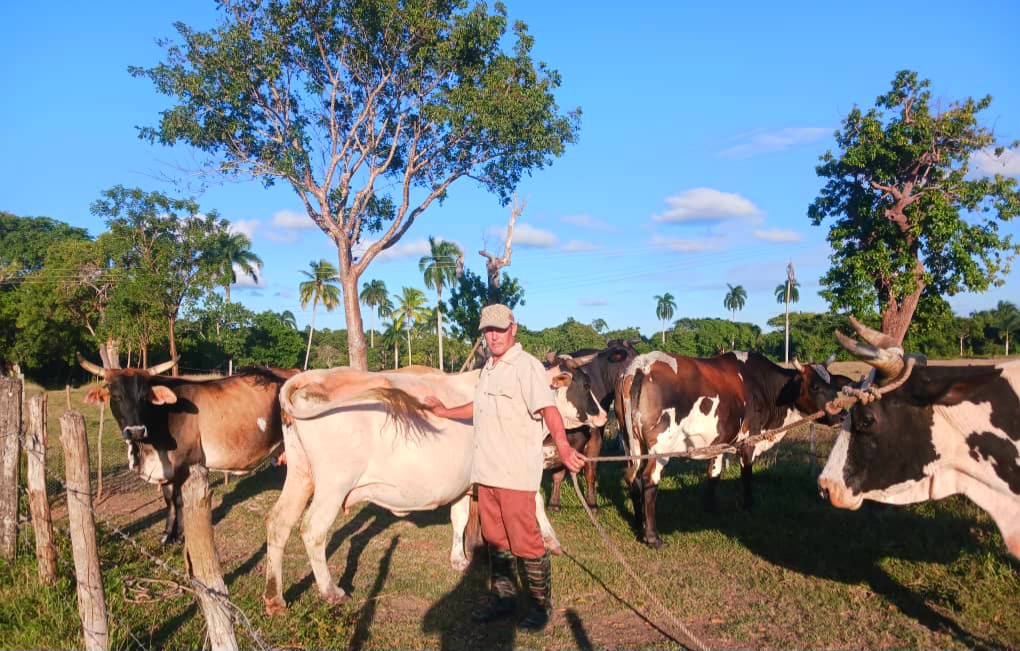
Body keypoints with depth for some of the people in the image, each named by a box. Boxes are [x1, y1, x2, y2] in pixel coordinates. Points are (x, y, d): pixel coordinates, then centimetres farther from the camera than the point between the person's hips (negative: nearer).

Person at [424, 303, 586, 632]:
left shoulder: (526, 366, -13)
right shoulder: (489, 368, 14)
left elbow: (548, 408, -27)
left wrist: (563, 446, -42)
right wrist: (445, 412, 35)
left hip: (516, 472, -8)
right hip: (485, 470, 8)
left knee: (525, 542, 1)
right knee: (496, 540, 16)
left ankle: (541, 605, 17)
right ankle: (503, 598, 31)